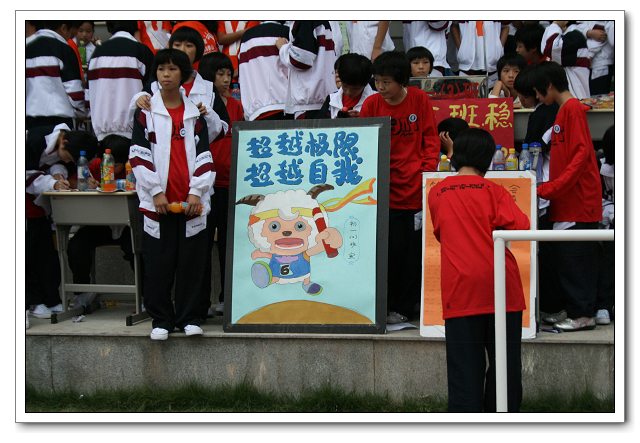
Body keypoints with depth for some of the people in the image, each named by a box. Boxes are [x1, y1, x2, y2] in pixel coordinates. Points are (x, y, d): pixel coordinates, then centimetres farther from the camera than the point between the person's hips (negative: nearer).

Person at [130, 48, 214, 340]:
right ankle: (160, 320, 12)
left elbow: (204, 156, 8)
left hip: (191, 202, 2)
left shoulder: (195, 114, 11)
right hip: (158, 201, -1)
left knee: (191, 262, 3)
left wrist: (196, 193, -4)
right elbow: (139, 155, 0)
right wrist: (156, 192, -8)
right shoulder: (146, 112, 5)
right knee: (158, 264, 1)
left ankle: (188, 318, 14)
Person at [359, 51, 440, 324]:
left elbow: (430, 137, 7)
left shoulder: (419, 99, 3)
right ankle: (385, 305, 8)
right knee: (392, 246, -4)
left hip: (416, 186, 1)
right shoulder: (371, 104, 1)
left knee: (414, 247, 4)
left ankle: (403, 306, 14)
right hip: (386, 186, -1)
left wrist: (429, 168, -4)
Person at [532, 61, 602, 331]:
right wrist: (548, 187, 18)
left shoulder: (572, 108, -10)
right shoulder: (564, 110, 19)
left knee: (572, 258, -8)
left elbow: (581, 153, -18)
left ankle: (581, 315, -4)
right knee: (566, 256, 9)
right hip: (568, 202, 10)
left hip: (578, 200, -10)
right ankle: (582, 313, 12)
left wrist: (551, 188, -19)